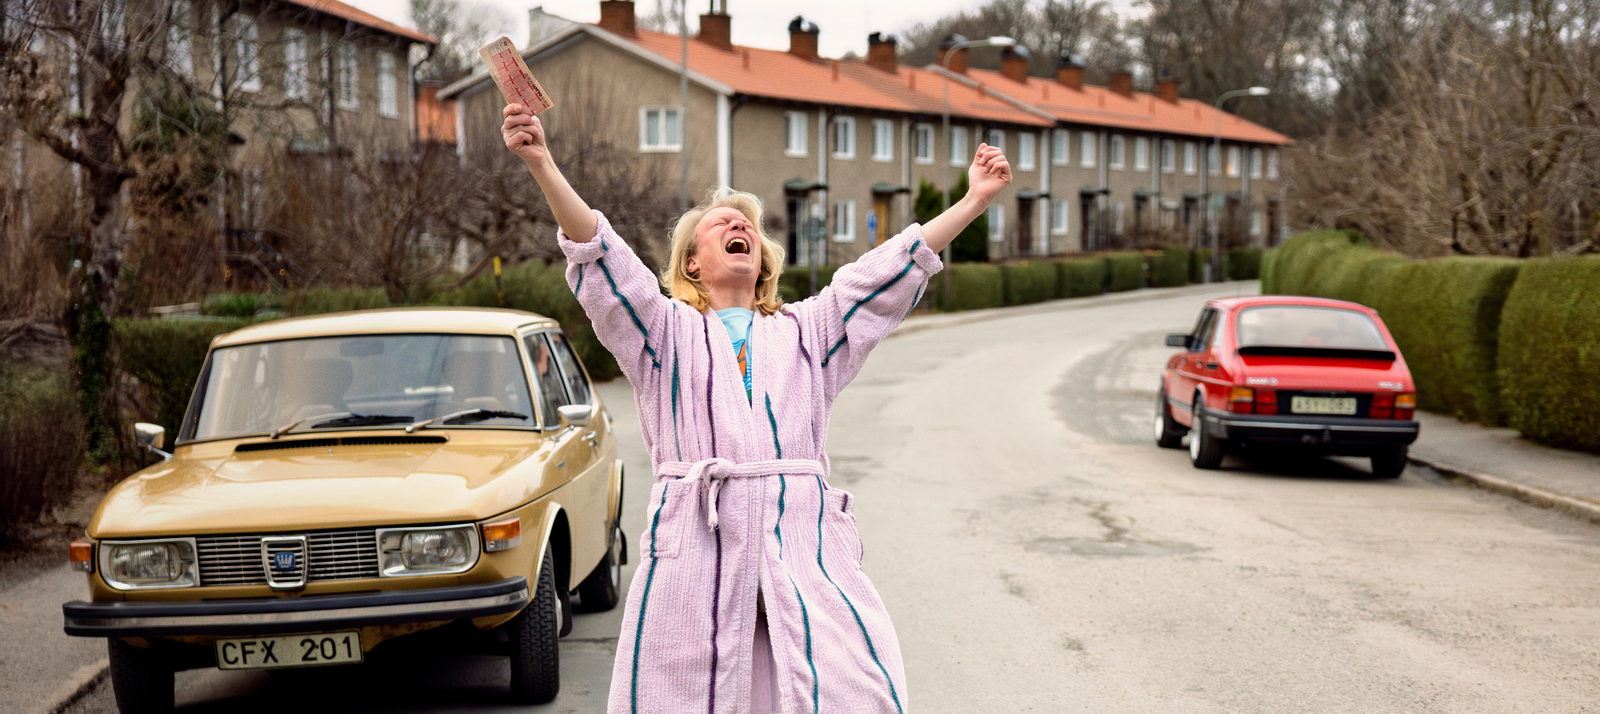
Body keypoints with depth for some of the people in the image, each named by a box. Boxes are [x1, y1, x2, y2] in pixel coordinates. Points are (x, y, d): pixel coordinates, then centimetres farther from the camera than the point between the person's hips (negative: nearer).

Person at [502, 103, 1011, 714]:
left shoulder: (805, 331, 24)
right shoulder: (666, 330, 16)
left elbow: (889, 272, 18)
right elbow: (603, 261, 2)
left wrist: (974, 200, 12)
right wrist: (542, 167, -13)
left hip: (803, 546, 2)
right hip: (694, 549, -1)